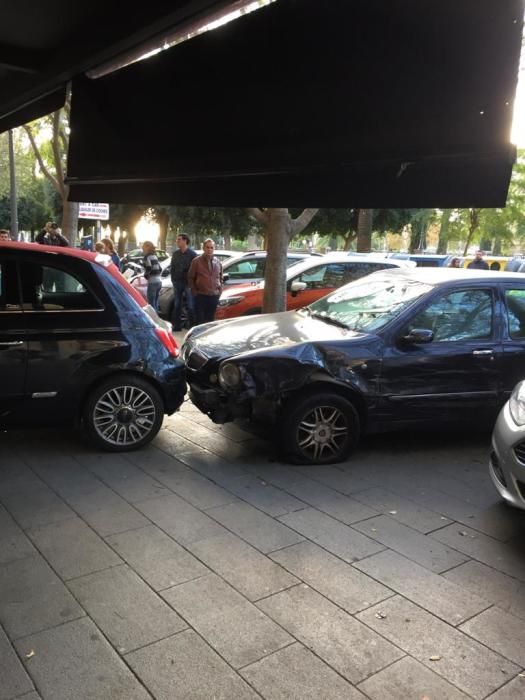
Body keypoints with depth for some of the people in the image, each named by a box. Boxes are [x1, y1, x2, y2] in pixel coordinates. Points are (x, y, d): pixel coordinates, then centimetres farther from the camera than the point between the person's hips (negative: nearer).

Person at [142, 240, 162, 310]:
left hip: (152, 282, -9)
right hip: (159, 281, 9)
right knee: (155, 303, 14)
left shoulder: (147, 257, -8)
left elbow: (148, 268, -21)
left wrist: (146, 275, -4)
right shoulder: (154, 256, 17)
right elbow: (160, 269, 19)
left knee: (152, 304, -6)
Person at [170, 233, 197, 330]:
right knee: (177, 305, 7)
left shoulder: (192, 254, -5)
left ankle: (191, 325, 6)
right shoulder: (175, 253, 12)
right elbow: (172, 268, 17)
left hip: (188, 282, -5)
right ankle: (177, 325, 13)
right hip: (177, 282, 5)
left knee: (190, 305, -1)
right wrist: (173, 279, 7)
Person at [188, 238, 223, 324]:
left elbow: (220, 278, 19)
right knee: (200, 320, -2)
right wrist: (194, 291, -4)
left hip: (214, 296, 4)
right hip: (200, 295, -3)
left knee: (210, 319, 10)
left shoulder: (217, 262, 10)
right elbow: (190, 277, 1)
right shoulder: (196, 261, -1)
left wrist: (220, 290, 7)